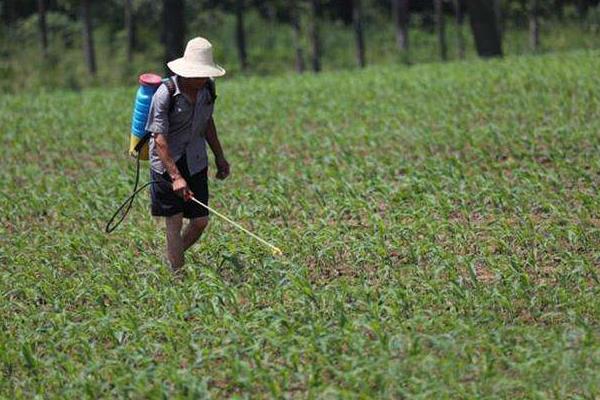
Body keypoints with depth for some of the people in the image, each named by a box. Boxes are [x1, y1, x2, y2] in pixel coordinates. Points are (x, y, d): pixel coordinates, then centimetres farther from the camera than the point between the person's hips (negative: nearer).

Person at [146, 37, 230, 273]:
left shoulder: (208, 87, -1)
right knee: (174, 222, -3)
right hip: (167, 163, -6)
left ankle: (171, 259, 27)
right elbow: (160, 139, -22)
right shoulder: (165, 94, -20)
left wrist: (220, 157, 17)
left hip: (196, 162, 6)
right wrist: (176, 177, -29)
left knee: (200, 221, 5)